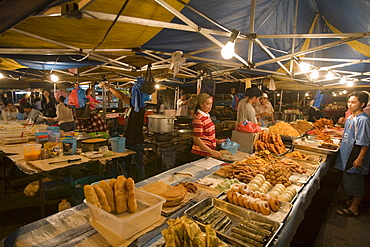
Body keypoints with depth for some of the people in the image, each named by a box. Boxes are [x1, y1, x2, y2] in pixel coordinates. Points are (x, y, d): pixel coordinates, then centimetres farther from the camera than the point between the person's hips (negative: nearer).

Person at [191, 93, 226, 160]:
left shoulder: (206, 115, 8)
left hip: (208, 152, 9)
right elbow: (196, 139, -22)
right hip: (201, 154, -8)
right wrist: (211, 152, -24)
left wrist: (217, 141, 9)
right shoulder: (198, 118, -20)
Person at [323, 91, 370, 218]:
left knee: (355, 182, 3)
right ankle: (350, 200, 37)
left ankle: (354, 209, 16)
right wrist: (333, 131, 20)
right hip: (347, 155, 9)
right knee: (348, 180, 20)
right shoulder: (350, 118, 9)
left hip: (355, 157, -9)